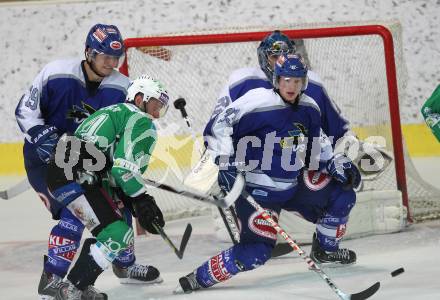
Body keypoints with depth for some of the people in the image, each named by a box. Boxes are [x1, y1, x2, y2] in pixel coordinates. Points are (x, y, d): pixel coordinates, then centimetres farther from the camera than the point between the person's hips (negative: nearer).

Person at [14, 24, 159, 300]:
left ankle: (125, 263, 32)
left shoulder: (121, 88, -9)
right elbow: (25, 110, -12)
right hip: (45, 157, -6)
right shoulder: (55, 74, -20)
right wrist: (43, 136, -26)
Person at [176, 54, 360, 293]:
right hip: (254, 189, -8)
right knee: (257, 250, -22)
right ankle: (197, 280, -15)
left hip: (291, 186, 8)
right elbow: (219, 126, -20)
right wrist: (226, 162, -28)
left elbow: (315, 149, 20)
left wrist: (334, 165, 8)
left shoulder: (309, 109, 4)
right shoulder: (258, 103, -19)